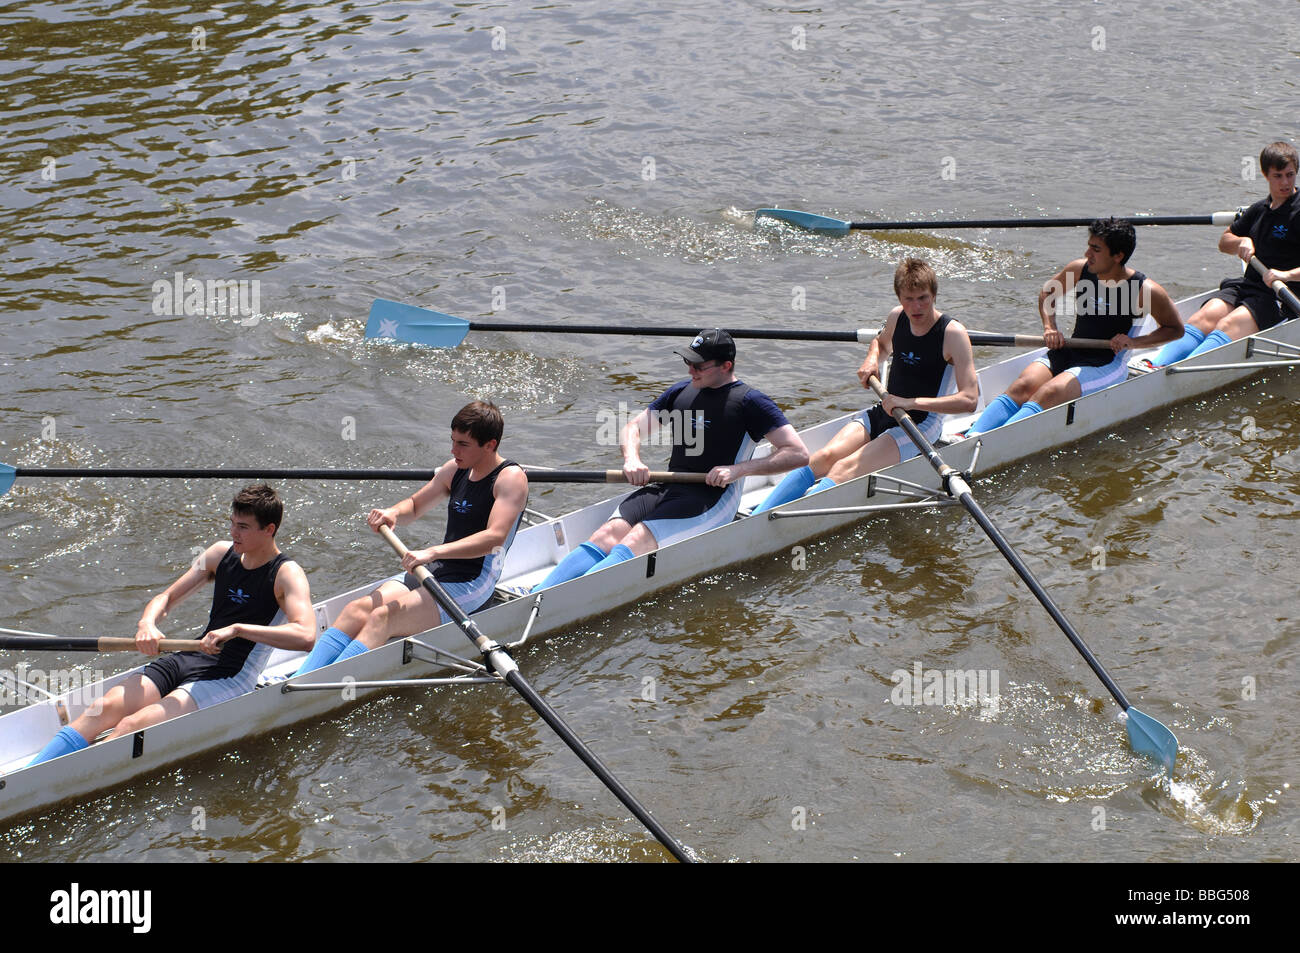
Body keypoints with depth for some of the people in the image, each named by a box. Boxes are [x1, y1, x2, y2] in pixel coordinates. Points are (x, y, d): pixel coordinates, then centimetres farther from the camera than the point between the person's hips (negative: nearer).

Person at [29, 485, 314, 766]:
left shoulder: (286, 574, -9)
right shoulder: (221, 553, 11)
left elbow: (304, 636, -26)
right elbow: (167, 598, 16)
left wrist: (237, 629, -33)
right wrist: (147, 623, -8)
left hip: (230, 679, -6)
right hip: (188, 659, 6)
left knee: (132, 727, -25)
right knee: (105, 708, -16)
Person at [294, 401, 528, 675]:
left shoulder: (511, 477, -12)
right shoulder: (456, 469, 12)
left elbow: (494, 537, -27)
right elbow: (415, 505, 25)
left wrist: (434, 552, -38)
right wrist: (391, 514, 0)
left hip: (470, 585, -8)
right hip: (436, 572, 8)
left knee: (383, 618, -27)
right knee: (357, 609, -15)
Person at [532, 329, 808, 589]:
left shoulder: (749, 401, -2)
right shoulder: (681, 391, 17)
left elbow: (798, 454, -7)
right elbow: (633, 428, 23)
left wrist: (739, 469, -17)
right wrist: (631, 460, -1)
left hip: (712, 498, -6)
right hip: (667, 488, 6)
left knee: (634, 544, -29)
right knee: (605, 537, -21)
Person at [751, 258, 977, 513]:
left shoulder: (953, 333, -14)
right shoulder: (897, 318, 3)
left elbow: (969, 400, -22)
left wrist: (912, 402, -27)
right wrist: (872, 359, 6)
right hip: (883, 415, 6)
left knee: (845, 469, -28)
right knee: (823, 458, -22)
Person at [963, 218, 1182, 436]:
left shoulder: (1145, 291, -9)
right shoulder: (1080, 269, 3)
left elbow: (1176, 328, 3)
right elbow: (1046, 294, 21)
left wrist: (1135, 342, -11)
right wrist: (1050, 328, 3)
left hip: (1108, 365, -5)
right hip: (1069, 352, 5)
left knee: (1047, 394, -32)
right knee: (1021, 387, -25)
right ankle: (972, 437, -44)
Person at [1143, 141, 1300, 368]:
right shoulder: (1259, 210, 14)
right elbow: (1224, 242, 26)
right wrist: (1242, 241, 4)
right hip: (1249, 285, 6)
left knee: (1229, 326, -31)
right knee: (1203, 319, -22)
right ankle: (1155, 364, -43)